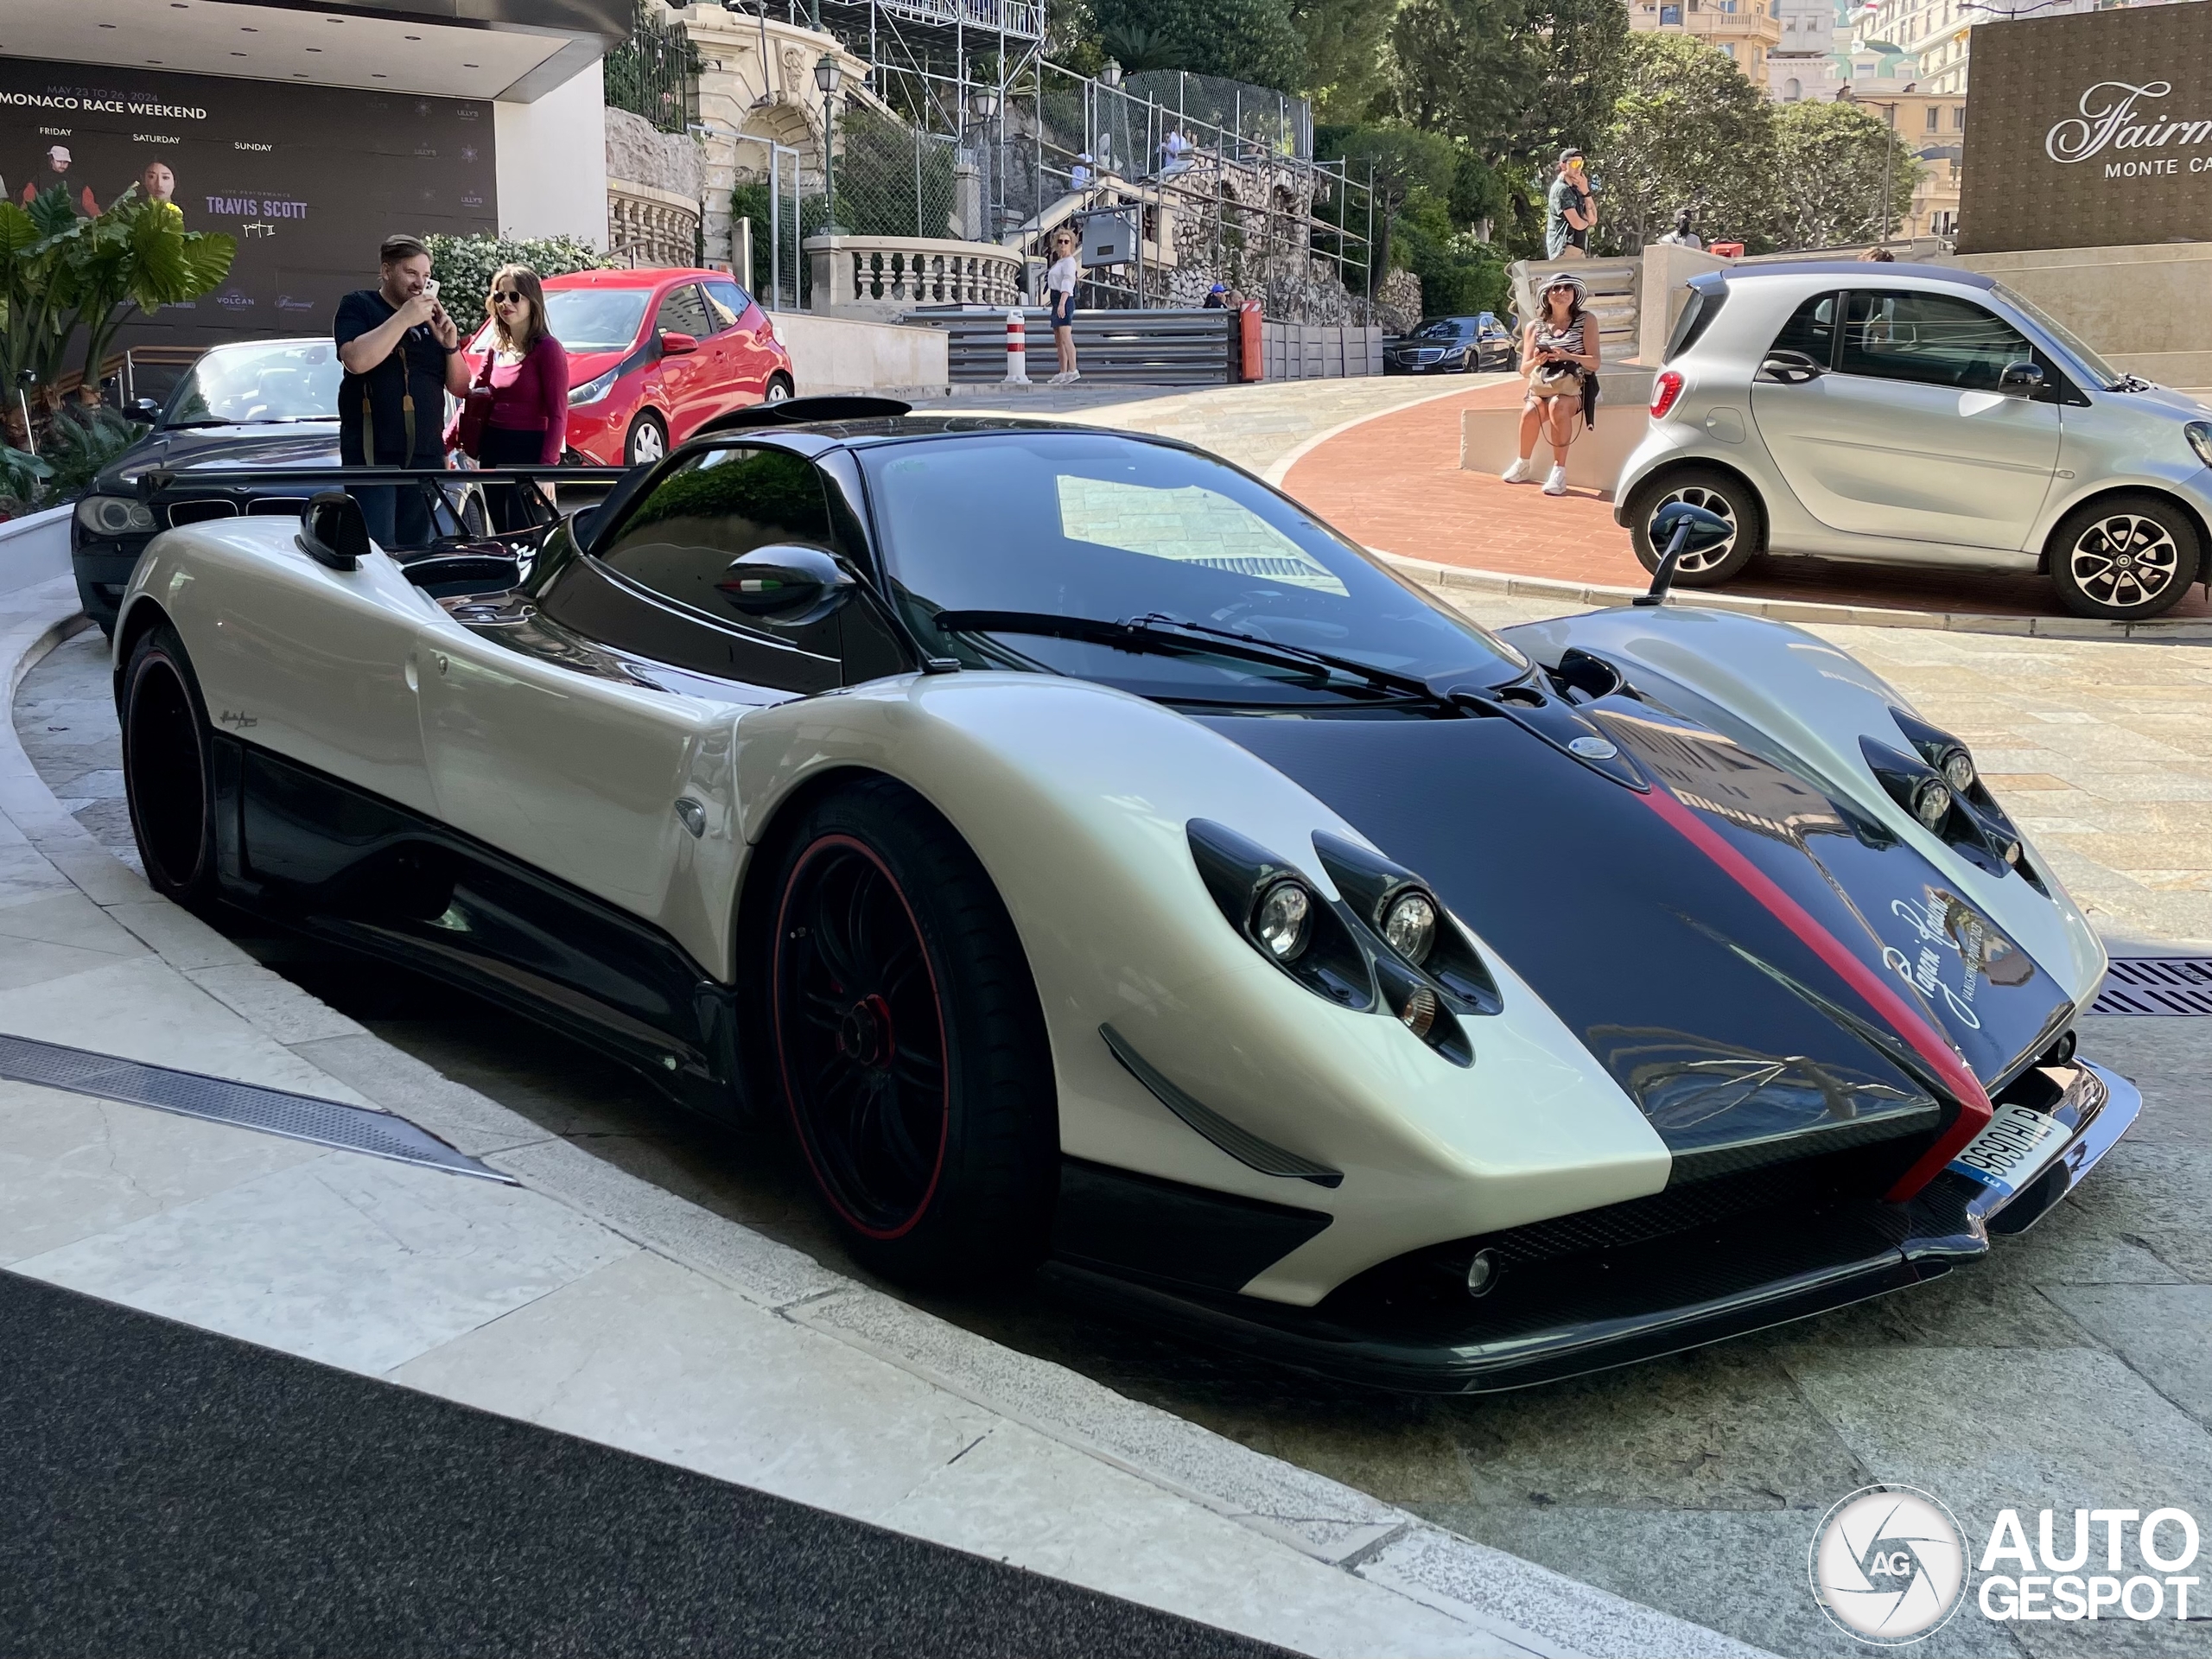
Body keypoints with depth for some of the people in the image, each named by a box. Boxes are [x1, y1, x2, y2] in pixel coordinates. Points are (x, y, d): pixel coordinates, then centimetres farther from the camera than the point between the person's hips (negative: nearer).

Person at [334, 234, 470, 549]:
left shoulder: (431, 318, 17)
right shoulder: (358, 307, 2)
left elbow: (460, 387, 15)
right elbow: (357, 360, -17)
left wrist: (451, 345, -2)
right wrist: (404, 318, -16)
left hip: (426, 455, 5)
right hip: (373, 453, -5)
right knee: (377, 552, -15)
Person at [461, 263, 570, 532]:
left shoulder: (547, 349, -8)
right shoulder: (495, 349, 12)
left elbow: (558, 414, -13)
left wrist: (547, 468, -22)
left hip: (529, 452, -7)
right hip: (493, 452, 7)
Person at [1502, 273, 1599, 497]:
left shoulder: (1586, 321, 5)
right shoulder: (1535, 327, 11)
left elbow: (1594, 362, -3)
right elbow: (1524, 369, 9)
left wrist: (1567, 356, -20)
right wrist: (1536, 361, -14)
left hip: (1573, 389, -2)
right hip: (1540, 388, 2)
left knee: (1557, 406, -38)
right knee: (1530, 411, -33)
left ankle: (1559, 470, -34)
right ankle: (1523, 465, -11)